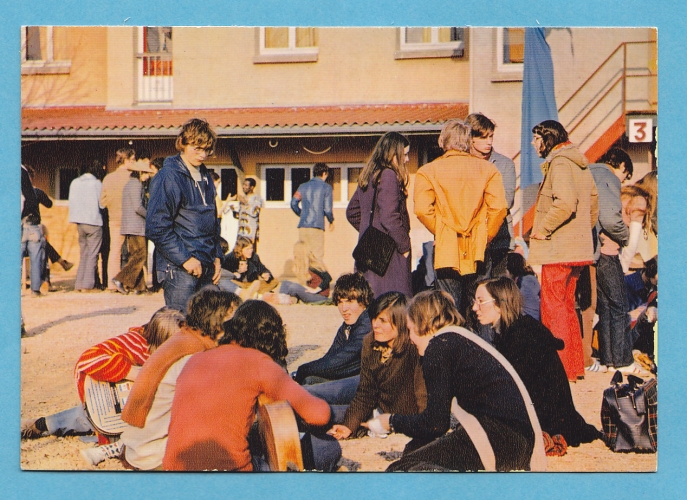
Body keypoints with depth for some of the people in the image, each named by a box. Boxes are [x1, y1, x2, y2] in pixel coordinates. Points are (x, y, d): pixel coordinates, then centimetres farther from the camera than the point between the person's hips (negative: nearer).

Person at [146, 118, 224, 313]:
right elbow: (157, 228, -15)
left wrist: (217, 257, 13)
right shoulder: (168, 177, -9)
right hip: (179, 270, -8)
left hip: (206, 268, 8)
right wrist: (184, 258, -17)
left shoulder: (205, 178, 17)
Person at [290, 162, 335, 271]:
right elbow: (327, 208, -5)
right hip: (317, 226, -4)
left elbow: (294, 203, 6)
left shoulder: (303, 186, 14)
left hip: (302, 226, 4)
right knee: (317, 256, -5)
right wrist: (331, 221, 12)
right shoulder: (326, 187, 1)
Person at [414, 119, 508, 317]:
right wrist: (486, 237, 6)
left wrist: (440, 233, 4)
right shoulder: (487, 169, 4)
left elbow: (422, 210, -11)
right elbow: (498, 207, -6)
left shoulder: (428, 171, 0)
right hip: (478, 252, 1)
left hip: (446, 250, -1)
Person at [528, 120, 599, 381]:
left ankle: (561, 368, -4)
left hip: (557, 249, -10)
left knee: (553, 307, -5)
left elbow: (565, 203, -27)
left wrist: (542, 229, -18)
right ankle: (575, 366, 19)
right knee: (567, 306, 16)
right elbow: (593, 204, 21)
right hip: (578, 247, 10)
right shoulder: (580, 164, 16)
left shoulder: (559, 163, -13)